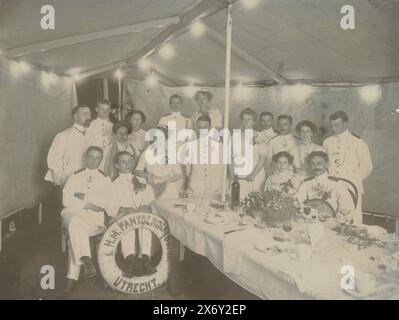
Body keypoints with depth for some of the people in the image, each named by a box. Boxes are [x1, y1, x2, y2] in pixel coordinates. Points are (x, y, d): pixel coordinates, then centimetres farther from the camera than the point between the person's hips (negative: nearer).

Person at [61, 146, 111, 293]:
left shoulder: (105, 179, 16)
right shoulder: (75, 176, 18)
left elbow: (104, 202, 0)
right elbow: (66, 200, 3)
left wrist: (84, 196, -6)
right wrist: (87, 204, -7)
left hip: (94, 218, -1)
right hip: (73, 213, 1)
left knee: (75, 234, -31)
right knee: (76, 223, -36)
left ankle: (72, 277, -29)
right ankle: (87, 261, -43)